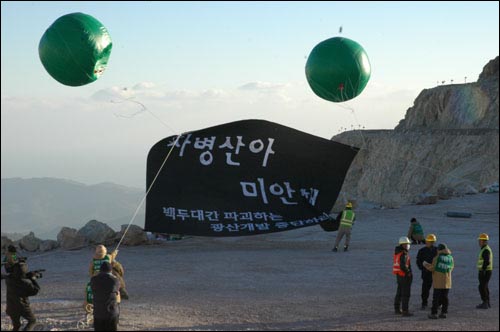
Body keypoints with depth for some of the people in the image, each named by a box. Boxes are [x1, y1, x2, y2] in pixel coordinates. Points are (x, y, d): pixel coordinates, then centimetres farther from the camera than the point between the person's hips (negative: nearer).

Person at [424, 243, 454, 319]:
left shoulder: (437, 258, -11)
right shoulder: (450, 258, 4)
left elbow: (432, 268, -10)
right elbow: (451, 268, 14)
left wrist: (425, 264, 7)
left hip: (438, 282, -5)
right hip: (447, 282, 5)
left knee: (436, 297, -1)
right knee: (445, 297, 11)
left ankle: (434, 313, -1)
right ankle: (444, 312, 11)